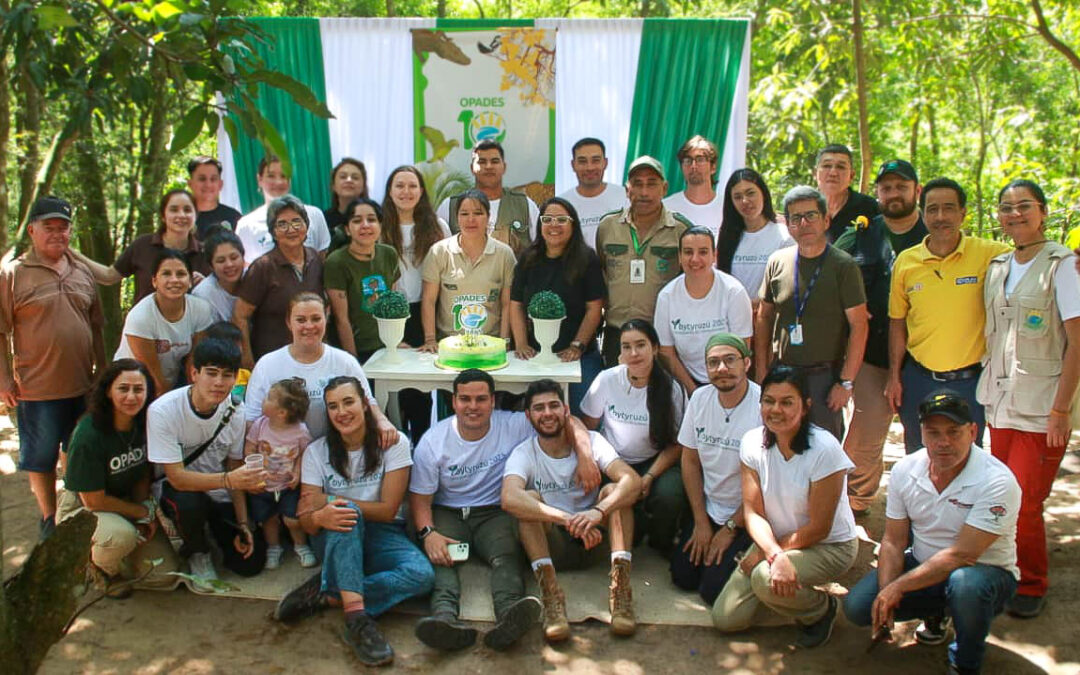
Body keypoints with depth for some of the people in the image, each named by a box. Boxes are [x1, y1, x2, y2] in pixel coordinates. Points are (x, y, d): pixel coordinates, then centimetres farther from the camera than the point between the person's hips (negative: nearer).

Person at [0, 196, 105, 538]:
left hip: (83, 386, 5)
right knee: (41, 458, 9)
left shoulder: (82, 272, 9)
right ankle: (49, 518, 26)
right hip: (37, 389, -4)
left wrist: (103, 369, 14)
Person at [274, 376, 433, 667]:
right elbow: (306, 520, -7)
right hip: (334, 541, 0)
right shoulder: (316, 452, -1)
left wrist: (332, 500, -15)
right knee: (345, 516, -37)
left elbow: (388, 510, -10)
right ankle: (357, 618, -44)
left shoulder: (393, 444, -6)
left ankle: (325, 594, -25)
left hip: (382, 536, 0)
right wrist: (320, 517, -33)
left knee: (422, 575, -32)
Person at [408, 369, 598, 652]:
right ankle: (446, 618, -56)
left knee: (507, 555, -33)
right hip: (447, 513, 1)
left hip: (495, 513, 0)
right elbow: (420, 496, -2)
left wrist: (584, 455, -21)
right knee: (438, 557, -33)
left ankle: (508, 617, -59)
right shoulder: (433, 441, -3)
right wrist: (427, 533, -21)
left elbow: (567, 422, -2)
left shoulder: (513, 425, -3)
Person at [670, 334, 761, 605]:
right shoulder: (700, 398, -3)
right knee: (683, 577, -1)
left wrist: (731, 528, -9)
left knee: (713, 590, -11)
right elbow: (690, 461, 4)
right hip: (709, 510, 5)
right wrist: (701, 522, 0)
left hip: (749, 518, -5)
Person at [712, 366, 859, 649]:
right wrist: (774, 554, -31)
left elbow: (818, 528, -19)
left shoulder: (824, 448, -23)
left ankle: (822, 609, -2)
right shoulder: (752, 442, -9)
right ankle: (794, 597, 16)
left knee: (765, 579, -34)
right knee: (725, 618, -7)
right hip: (774, 540, 5)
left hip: (830, 546, -5)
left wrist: (763, 554, -17)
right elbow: (753, 512, -11)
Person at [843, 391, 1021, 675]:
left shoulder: (997, 482, -23)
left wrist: (898, 586, -26)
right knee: (858, 606, -14)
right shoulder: (904, 470, -6)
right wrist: (887, 592, -19)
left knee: (965, 583, -40)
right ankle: (935, 613, 16)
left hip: (986, 571, -5)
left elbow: (961, 555, -27)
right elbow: (893, 542, -2)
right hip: (924, 566, 5)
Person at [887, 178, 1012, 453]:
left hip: (969, 379, -2)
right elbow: (897, 324, 7)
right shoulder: (905, 262, 0)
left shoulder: (989, 254, -9)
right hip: (918, 379, 2)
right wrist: (894, 376, 6)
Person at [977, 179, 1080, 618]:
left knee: (1023, 503, -4)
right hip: (1001, 402, 5)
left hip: (1042, 405, -5)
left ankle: (1031, 586, 16)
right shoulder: (997, 267, 10)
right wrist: (990, 397, 11)